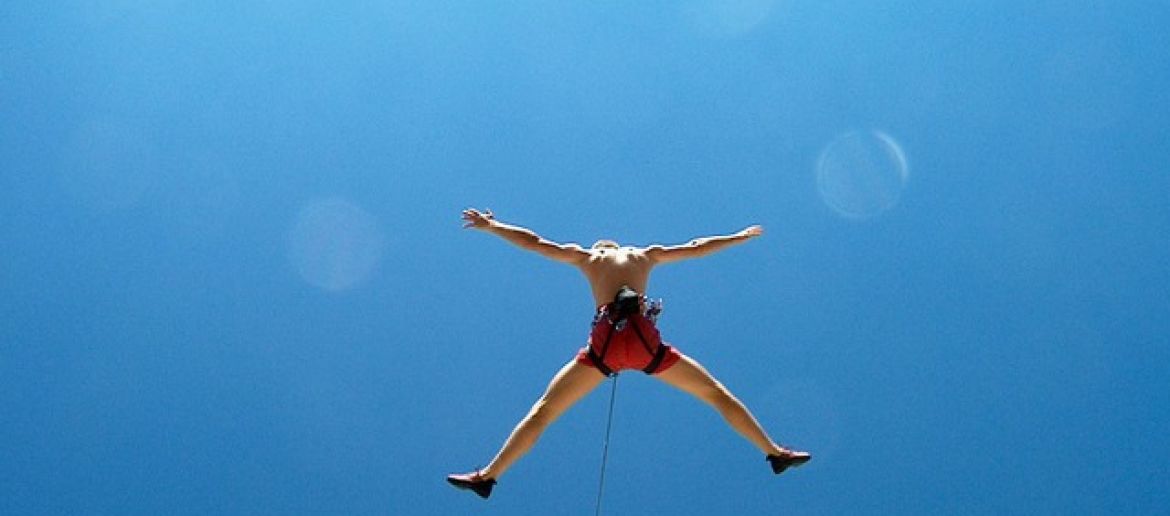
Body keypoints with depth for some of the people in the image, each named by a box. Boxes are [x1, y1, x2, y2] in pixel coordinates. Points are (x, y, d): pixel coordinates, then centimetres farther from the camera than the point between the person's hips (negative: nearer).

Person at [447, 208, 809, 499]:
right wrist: (742, 236, 51)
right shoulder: (646, 254, 28)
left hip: (605, 344, -1)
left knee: (543, 411, 8)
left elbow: (532, 242, 25)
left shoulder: (586, 256, 24)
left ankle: (487, 477, 6)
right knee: (717, 395, 16)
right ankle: (776, 454, 20)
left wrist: (490, 226, 37)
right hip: (646, 342, 1)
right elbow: (697, 248, 37)